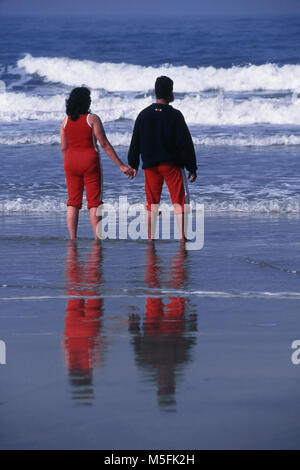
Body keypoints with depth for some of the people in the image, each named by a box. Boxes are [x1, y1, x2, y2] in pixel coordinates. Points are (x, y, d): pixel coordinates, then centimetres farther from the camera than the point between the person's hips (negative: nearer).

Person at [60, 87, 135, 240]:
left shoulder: (66, 121, 5)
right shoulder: (92, 119, -8)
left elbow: (64, 148, 7)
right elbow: (104, 144, -9)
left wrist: (67, 169, 19)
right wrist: (121, 166, -6)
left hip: (71, 162, 4)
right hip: (89, 161, -4)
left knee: (73, 202, 7)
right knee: (94, 202, 0)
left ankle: (72, 239, 2)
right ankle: (97, 239, -4)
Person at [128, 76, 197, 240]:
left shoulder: (144, 115, 3)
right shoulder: (175, 115, -8)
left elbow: (135, 143, 8)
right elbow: (186, 143, -8)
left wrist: (133, 165, 16)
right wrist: (192, 167, -3)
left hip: (150, 165, 3)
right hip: (172, 164, -3)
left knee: (152, 202, 9)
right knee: (179, 200, 0)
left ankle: (151, 238, 7)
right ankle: (182, 236, -10)